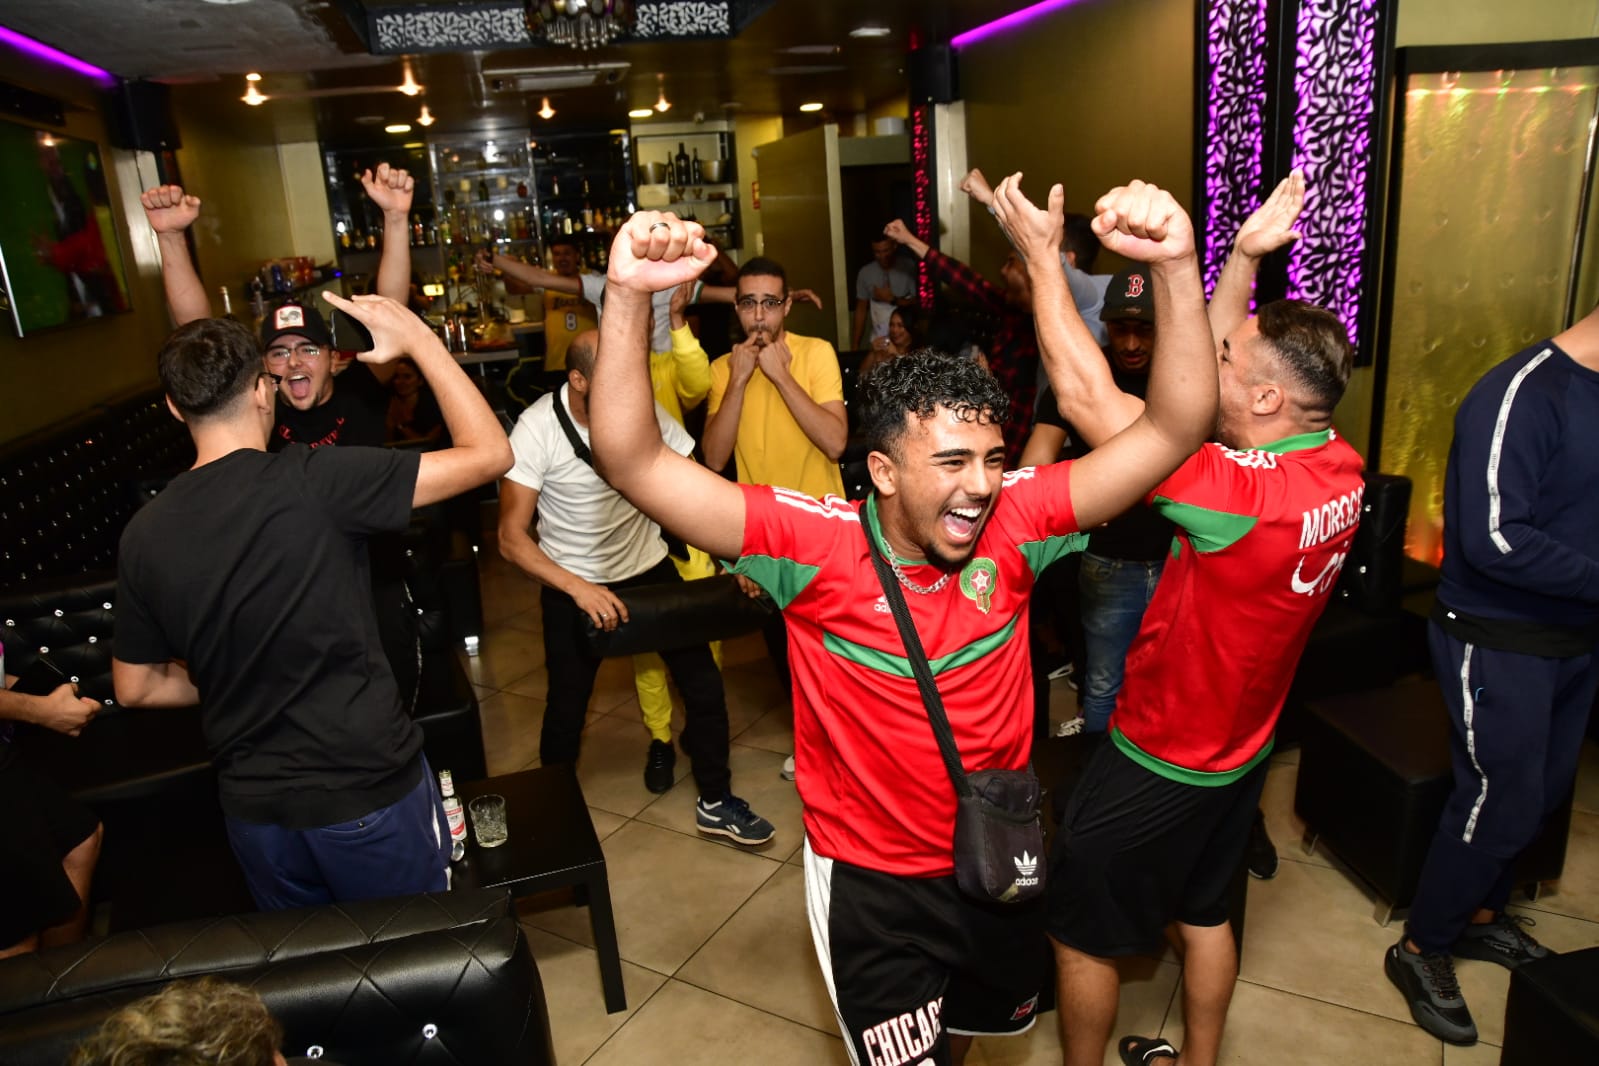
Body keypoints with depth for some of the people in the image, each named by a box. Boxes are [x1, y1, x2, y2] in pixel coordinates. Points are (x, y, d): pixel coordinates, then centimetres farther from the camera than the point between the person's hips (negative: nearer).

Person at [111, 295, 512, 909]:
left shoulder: (143, 536, -5)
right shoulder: (313, 482, -21)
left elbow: (135, 689, 6)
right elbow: (488, 454, -19)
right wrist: (419, 339, -10)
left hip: (254, 810, 5)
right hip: (371, 792, -5)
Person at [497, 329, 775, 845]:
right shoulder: (537, 428, -21)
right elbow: (511, 537, -21)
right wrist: (579, 588, -33)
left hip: (649, 569, 3)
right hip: (573, 583, -2)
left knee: (704, 682, 0)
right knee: (567, 709, 7)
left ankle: (715, 803, 19)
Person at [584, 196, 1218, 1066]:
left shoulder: (1012, 525, -17)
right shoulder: (816, 544, -24)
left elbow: (1174, 430, -21)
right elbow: (632, 463, -31)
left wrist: (1176, 268, -34)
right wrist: (629, 297, -43)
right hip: (872, 884, -4)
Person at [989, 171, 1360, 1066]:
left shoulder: (1250, 494, -35)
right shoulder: (1339, 467, -10)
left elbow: (1091, 403, -34)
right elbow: (1197, 385, 0)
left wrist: (1042, 258, -28)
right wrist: (1246, 256, -2)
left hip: (1161, 760, -8)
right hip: (1241, 748, 8)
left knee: (1085, 929, 14)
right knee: (1205, 912, 27)